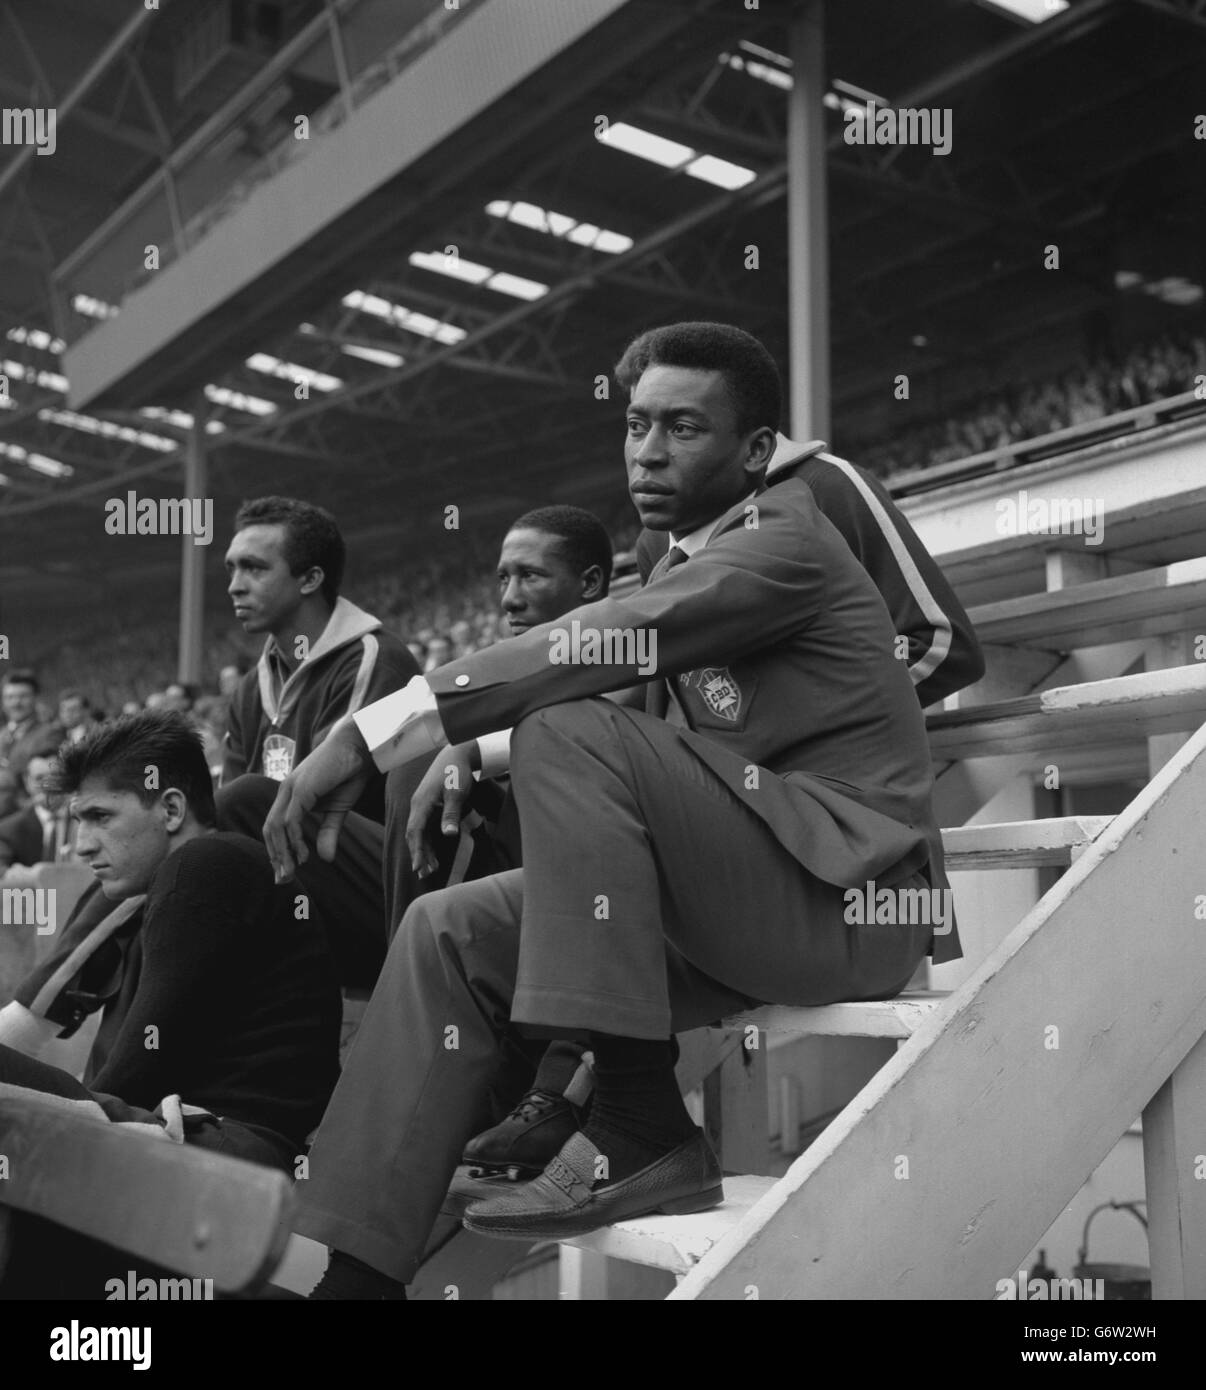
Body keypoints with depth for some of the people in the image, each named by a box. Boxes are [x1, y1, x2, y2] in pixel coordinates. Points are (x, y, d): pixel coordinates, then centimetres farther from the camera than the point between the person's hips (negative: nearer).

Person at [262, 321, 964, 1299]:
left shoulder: (789, 545, -8)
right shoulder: (690, 566, 20)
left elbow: (596, 650, -23)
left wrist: (373, 733, -28)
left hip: (848, 898, -8)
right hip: (736, 904, 8)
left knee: (571, 733, -25)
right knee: (451, 933, -4)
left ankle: (643, 1133, -22)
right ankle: (358, 1269, -6)